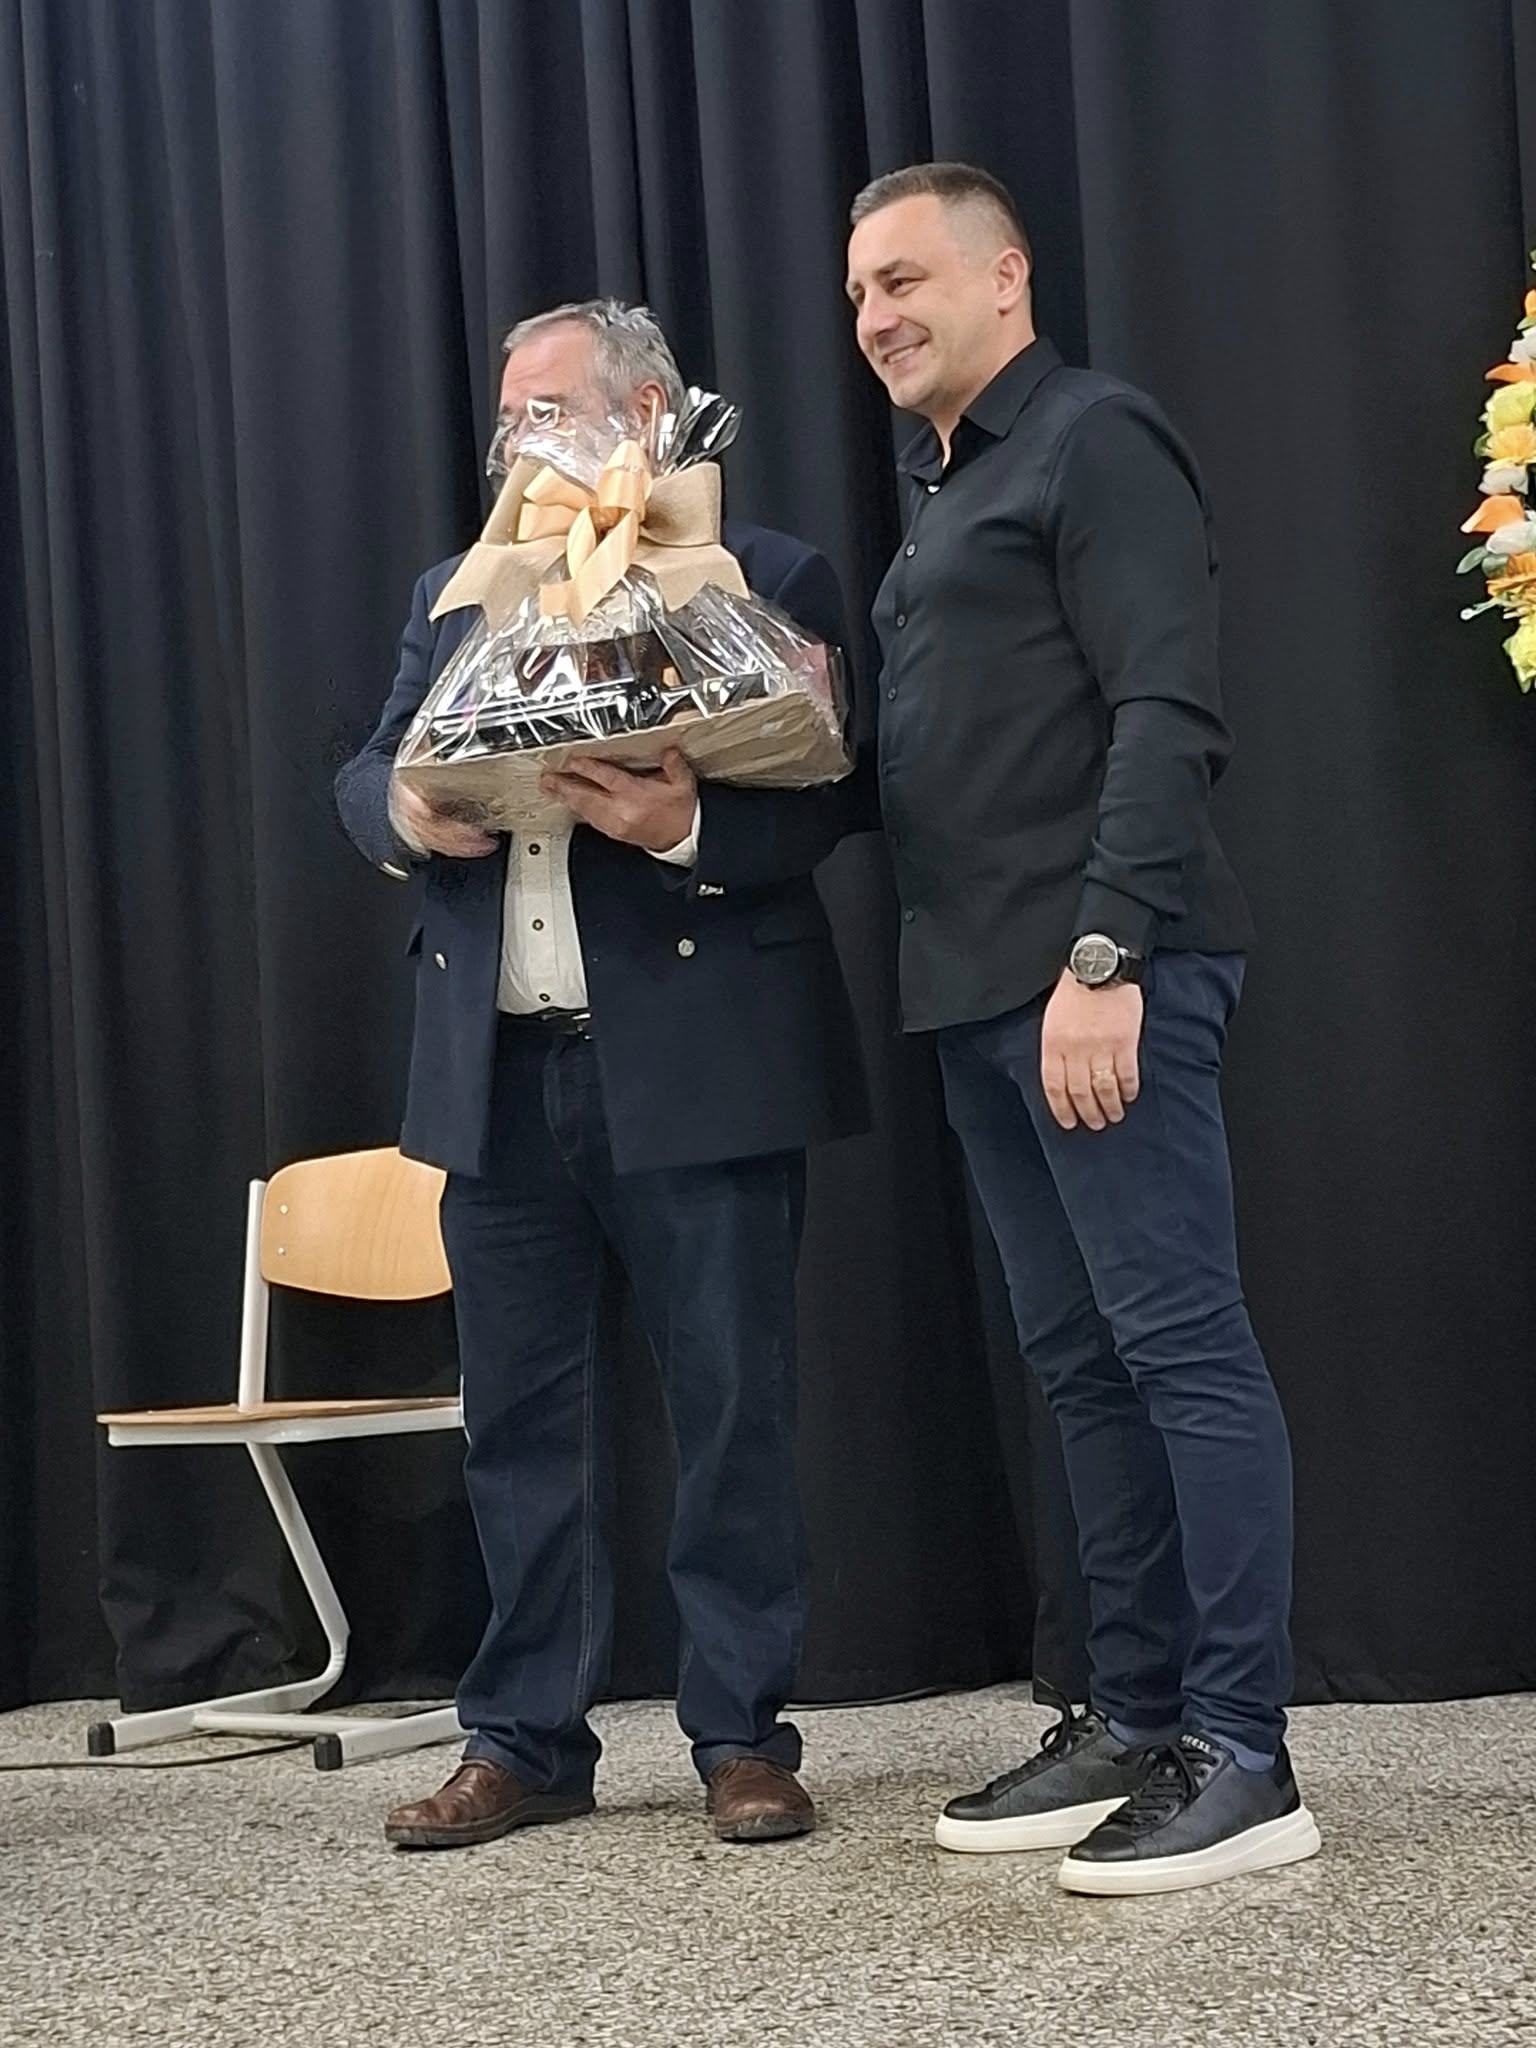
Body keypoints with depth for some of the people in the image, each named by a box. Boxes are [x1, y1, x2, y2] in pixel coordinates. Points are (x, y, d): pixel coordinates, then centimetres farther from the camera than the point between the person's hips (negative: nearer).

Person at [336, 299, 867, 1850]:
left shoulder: (769, 581, 2)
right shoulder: (454, 593, 19)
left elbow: (823, 794, -7)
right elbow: (364, 776, 13)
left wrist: (688, 826, -25)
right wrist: (408, 816, -10)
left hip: (698, 1067, -5)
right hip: (497, 1070, 5)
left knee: (733, 1411, 2)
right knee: (518, 1416, 9)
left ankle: (742, 1735, 14)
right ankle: (526, 1738, 20)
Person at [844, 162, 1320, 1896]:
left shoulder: (1092, 441, -4)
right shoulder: (943, 489, 22)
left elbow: (1168, 716, -14)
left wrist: (1104, 956, -21)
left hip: (1102, 976, -9)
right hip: (982, 989, 9)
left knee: (1183, 1348, -7)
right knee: (1080, 1363, 10)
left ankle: (1242, 1758, -4)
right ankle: (1133, 1719, 16)